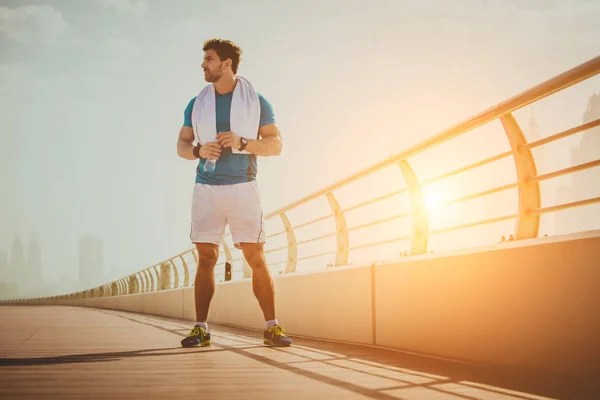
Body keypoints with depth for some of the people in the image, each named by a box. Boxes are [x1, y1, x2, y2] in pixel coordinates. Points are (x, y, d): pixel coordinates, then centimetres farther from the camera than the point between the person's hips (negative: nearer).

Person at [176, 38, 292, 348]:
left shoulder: (256, 101, 3)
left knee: (256, 258, -4)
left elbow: (275, 145, 0)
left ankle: (271, 327, 1)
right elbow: (181, 145, 13)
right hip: (206, 189, 3)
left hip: (243, 188, -2)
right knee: (206, 259, 1)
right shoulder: (197, 104, 12)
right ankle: (201, 329, 5)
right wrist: (198, 151, -9)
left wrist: (242, 142, -16)